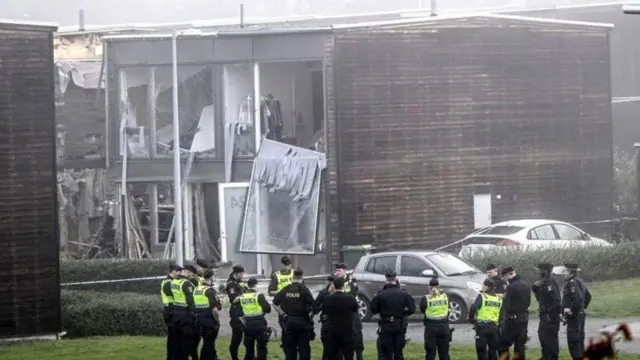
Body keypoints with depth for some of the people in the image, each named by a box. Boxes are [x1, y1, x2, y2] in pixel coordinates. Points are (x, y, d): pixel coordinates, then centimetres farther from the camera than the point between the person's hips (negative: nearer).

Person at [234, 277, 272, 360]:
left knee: (249, 349, 15)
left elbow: (239, 313, 4)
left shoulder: (241, 297, 2)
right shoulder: (259, 296, -10)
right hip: (259, 325, -4)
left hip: (248, 325, 4)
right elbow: (268, 309, -8)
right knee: (261, 349, 3)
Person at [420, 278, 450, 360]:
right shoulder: (445, 296, -4)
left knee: (430, 353, 4)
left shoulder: (426, 298, -11)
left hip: (431, 328, -2)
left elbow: (422, 310, 2)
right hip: (444, 326, 2)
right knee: (444, 353, 11)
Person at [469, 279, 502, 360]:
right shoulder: (499, 298, 10)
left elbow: (473, 308, -15)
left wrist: (471, 319, 0)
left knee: (482, 350, 1)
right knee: (493, 350, 14)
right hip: (494, 327, 5)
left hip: (482, 326, -5)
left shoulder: (482, 296, -7)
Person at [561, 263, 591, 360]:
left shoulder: (572, 283, -18)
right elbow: (588, 296, 24)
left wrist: (571, 310, -21)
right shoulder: (580, 281, 14)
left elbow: (578, 298, -30)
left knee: (573, 341, -8)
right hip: (580, 314, 10)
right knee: (579, 340, 16)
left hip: (573, 316, -10)